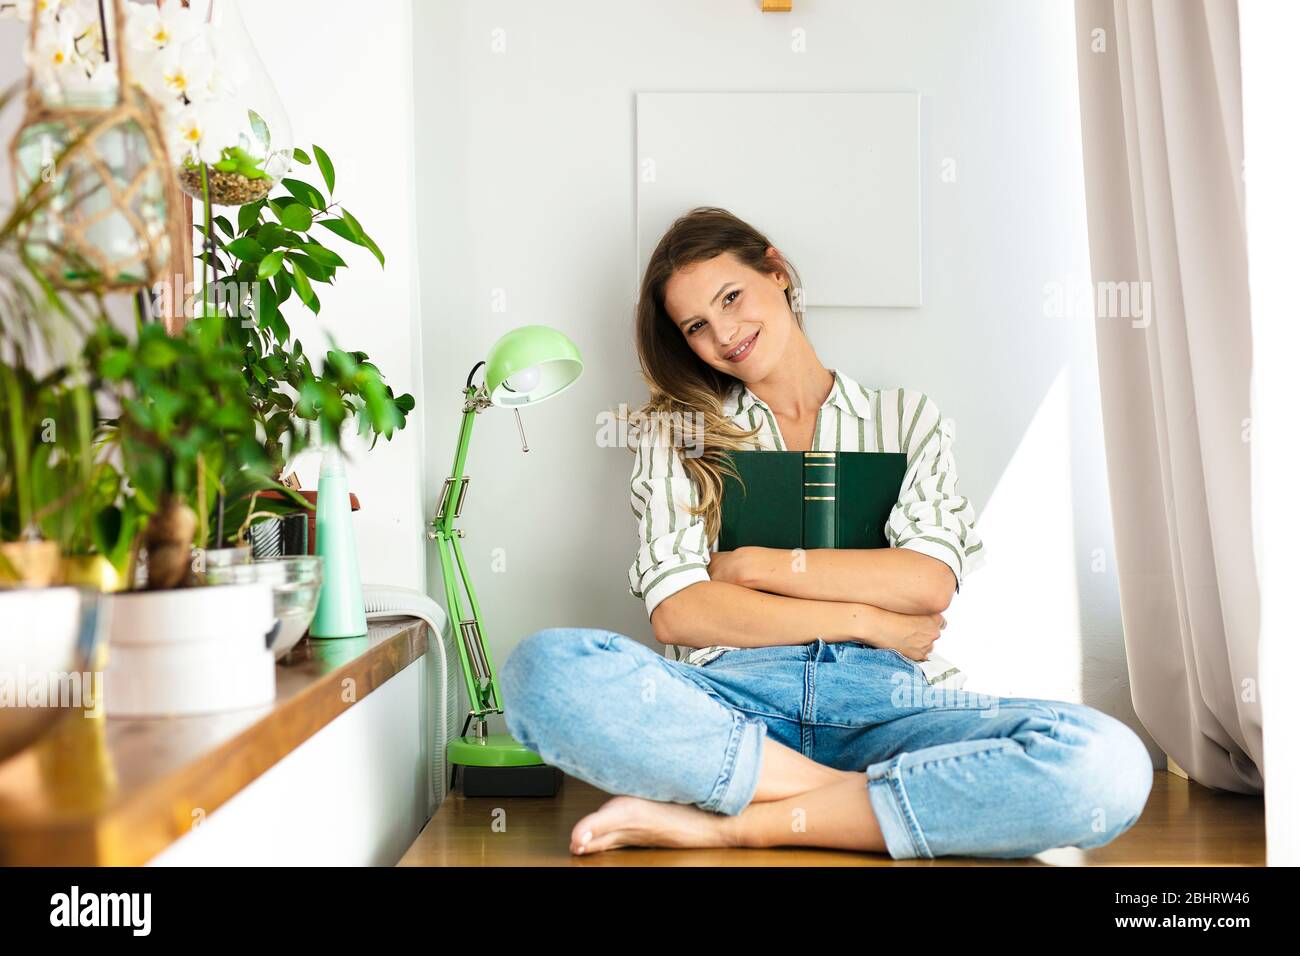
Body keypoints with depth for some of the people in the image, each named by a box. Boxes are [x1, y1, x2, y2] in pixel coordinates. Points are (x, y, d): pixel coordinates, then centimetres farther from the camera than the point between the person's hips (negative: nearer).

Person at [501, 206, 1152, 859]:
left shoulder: (904, 416, 18)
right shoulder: (679, 430, 15)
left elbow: (929, 584, 1)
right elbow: (674, 611, -1)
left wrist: (751, 565, 0)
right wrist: (864, 620, -2)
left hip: (879, 702, 1)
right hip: (733, 699, -1)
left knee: (1107, 765, -30)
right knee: (544, 668, -33)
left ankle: (730, 825, -23)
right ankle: (872, 801, -22)